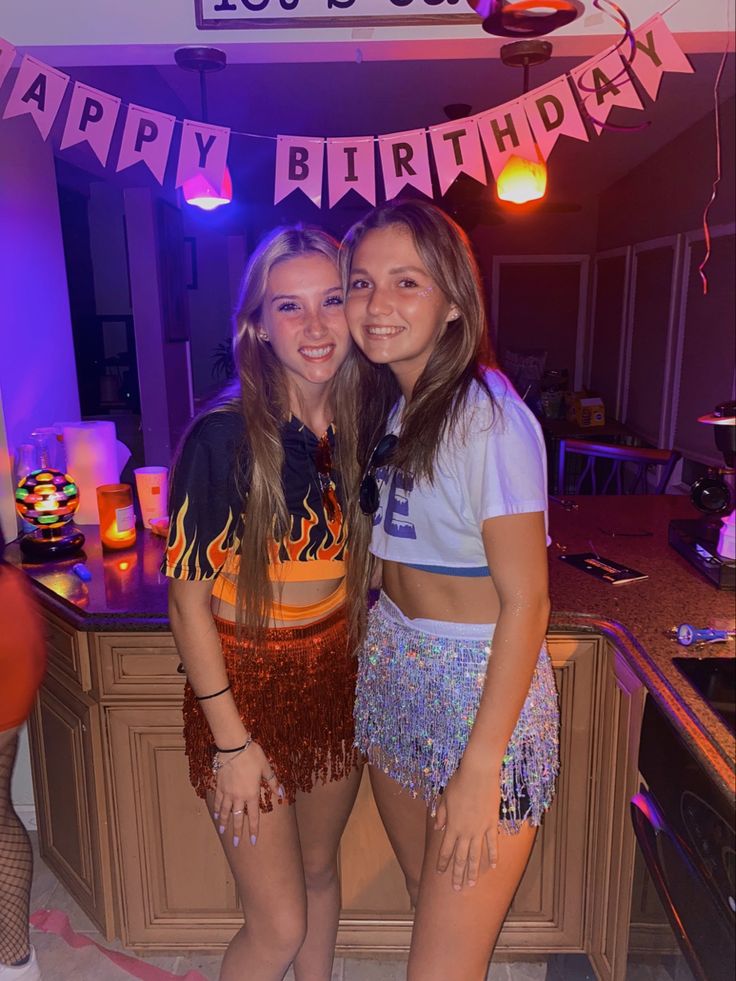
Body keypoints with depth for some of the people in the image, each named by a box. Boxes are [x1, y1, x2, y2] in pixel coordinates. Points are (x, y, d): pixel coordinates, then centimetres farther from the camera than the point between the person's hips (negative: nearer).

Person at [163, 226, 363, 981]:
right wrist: (232, 741, -13)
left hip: (337, 673, 5)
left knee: (320, 869, 24)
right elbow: (188, 597, -16)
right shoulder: (224, 438, -20)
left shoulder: (359, 429, -3)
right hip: (248, 684, -5)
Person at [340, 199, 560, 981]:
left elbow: (525, 602, -19)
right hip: (393, 666, 7)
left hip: (484, 682, -7)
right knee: (431, 904, 23)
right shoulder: (384, 403, 4)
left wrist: (479, 770, -17)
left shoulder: (487, 416, -20)